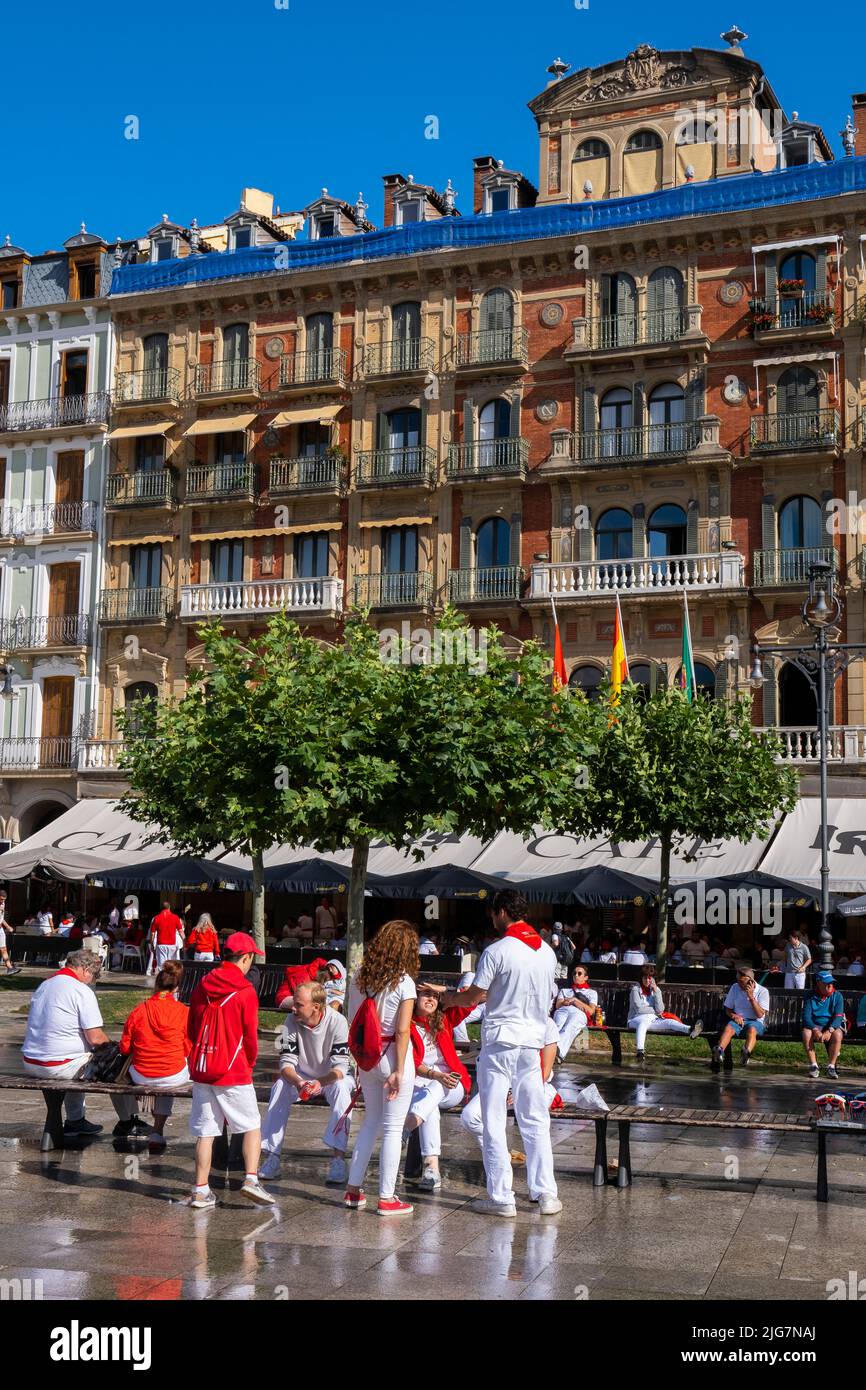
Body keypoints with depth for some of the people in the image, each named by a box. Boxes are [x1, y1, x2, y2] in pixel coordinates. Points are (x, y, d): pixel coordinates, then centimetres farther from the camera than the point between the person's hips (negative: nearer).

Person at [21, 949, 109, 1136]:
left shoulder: (43, 985, 12)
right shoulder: (82, 991, -13)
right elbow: (95, 1038, -17)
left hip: (30, 1064, 8)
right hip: (58, 1067, -8)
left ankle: (75, 1120, 34)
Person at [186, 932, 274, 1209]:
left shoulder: (202, 986, 6)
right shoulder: (245, 991, -10)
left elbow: (191, 1028, 12)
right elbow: (250, 1035, -6)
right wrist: (250, 1062, 11)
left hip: (201, 1069, 5)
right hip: (233, 1071, -5)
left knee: (205, 1131, 9)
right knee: (252, 1126, 8)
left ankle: (200, 1190, 9)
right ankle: (251, 1179, -5)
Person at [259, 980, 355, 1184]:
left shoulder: (337, 1022, -25)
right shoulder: (291, 1022, -16)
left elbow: (340, 1066, -29)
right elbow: (286, 1061, -18)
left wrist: (320, 1083, -48)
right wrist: (298, 1082, -39)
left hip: (333, 1076, -3)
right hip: (301, 1076, 3)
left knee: (341, 1089, -35)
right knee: (279, 1087, -26)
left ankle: (338, 1158, -35)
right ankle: (271, 1157, -23)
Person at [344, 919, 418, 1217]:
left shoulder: (360, 978, 3)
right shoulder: (403, 982, -12)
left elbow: (352, 1023, 4)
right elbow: (402, 1030, -16)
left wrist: (360, 1063, 9)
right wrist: (398, 1071, -14)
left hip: (366, 1057, 5)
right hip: (393, 1057, -5)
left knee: (370, 1122, 20)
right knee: (393, 1128, 3)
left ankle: (353, 1190, 22)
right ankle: (386, 1198, 6)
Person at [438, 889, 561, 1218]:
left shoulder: (497, 951, -12)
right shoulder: (547, 952, 8)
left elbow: (474, 996, -8)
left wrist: (450, 1000, 14)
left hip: (499, 1042, -5)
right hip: (532, 1042, 5)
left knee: (494, 1121, 2)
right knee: (535, 1120, 12)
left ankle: (501, 1197, 4)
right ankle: (545, 1193, 12)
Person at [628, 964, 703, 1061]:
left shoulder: (655, 990, 12)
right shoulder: (635, 989, 2)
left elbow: (660, 1010, -2)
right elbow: (639, 1008, -11)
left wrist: (656, 991, -8)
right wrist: (655, 1011, -1)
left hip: (653, 1020, 4)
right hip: (636, 1019, -4)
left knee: (669, 1022, -23)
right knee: (643, 1022, -40)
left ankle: (690, 1030, -53)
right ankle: (639, 1051, -62)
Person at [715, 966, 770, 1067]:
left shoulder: (763, 991, 0)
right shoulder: (735, 988, 10)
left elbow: (760, 1014, -9)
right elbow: (728, 1009, 15)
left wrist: (751, 996, -16)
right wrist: (734, 1015, -8)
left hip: (755, 1022, -2)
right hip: (738, 1020, 2)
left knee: (751, 1029, -38)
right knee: (728, 1028, -32)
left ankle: (746, 1052, -66)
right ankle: (719, 1050, -59)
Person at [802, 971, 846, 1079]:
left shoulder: (837, 996, -2)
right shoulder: (811, 997, 0)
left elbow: (838, 1016, -12)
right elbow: (806, 1016, -8)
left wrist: (829, 1031, -29)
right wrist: (815, 1030, -28)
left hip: (833, 1026, -1)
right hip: (815, 1026, 1)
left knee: (837, 1035, -35)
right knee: (806, 1033, -32)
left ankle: (831, 1067, -23)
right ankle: (813, 1066, -22)